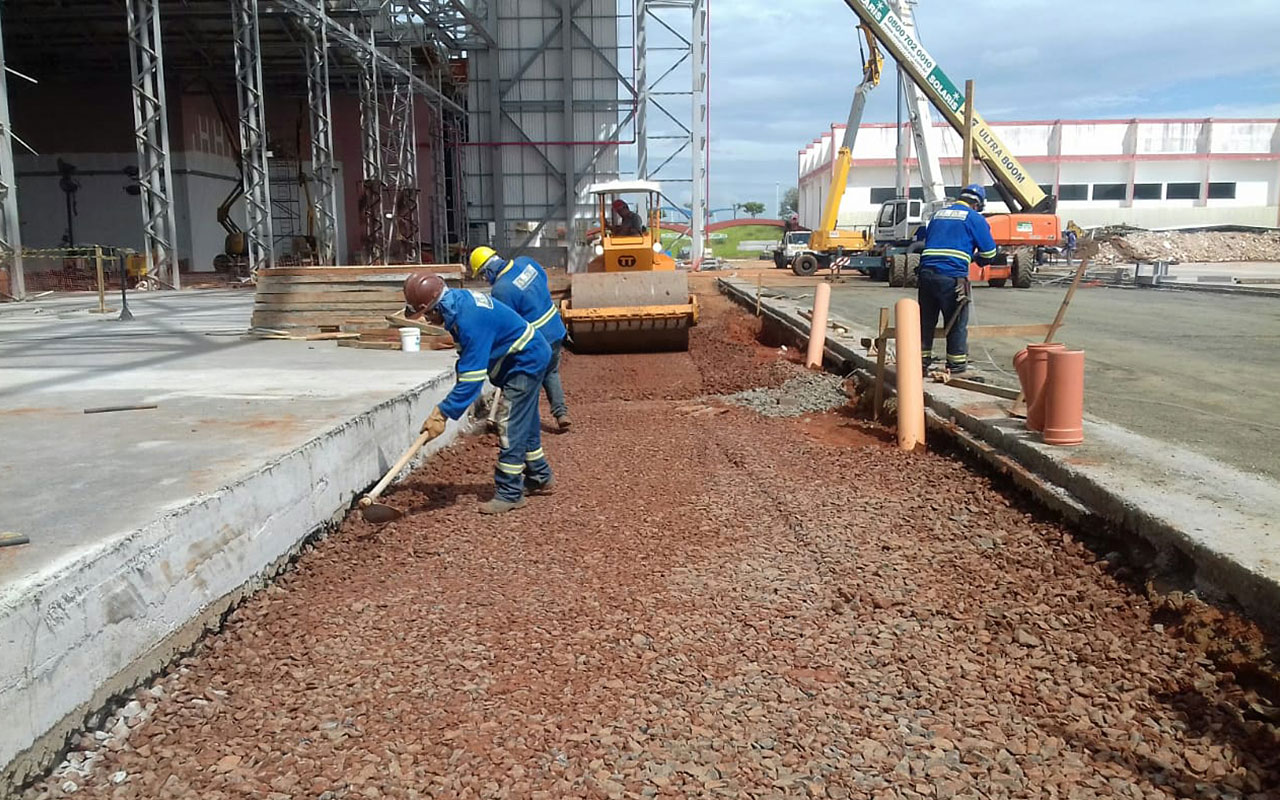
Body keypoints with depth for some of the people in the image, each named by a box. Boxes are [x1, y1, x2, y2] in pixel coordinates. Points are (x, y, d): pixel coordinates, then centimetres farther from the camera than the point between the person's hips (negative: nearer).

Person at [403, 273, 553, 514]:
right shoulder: (458, 299, -2)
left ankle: (509, 494, -3)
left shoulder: (469, 321, -32)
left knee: (510, 428, -9)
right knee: (524, 425, 19)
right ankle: (540, 479, 33)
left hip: (526, 362, -10)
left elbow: (471, 378, -33)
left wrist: (442, 413, -32)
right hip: (529, 358, 11)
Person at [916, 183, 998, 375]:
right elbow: (989, 252, 4)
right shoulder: (975, 218, 4)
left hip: (926, 272, 5)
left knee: (926, 321, 12)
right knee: (957, 323, 5)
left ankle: (922, 361, 17)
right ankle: (956, 364, 10)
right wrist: (977, 259, 25)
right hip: (952, 277, -5)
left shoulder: (938, 214, 22)